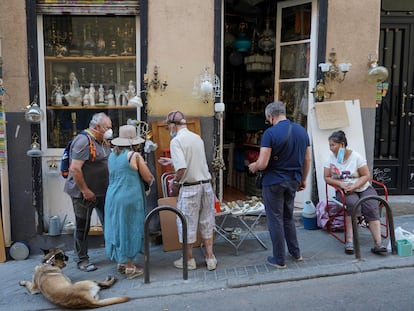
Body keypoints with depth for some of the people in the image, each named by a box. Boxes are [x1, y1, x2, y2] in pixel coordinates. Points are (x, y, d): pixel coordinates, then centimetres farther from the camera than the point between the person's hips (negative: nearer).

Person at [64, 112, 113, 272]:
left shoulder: (102, 141, 8)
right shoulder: (83, 141, -19)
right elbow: (75, 169, -25)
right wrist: (85, 191, -21)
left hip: (102, 191, 8)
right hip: (84, 193, -8)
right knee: (83, 227, 6)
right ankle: (82, 260, 19)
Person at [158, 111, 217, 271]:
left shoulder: (176, 141, -13)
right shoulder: (197, 137, 9)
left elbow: (182, 167, -24)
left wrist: (175, 181, -6)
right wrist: (172, 161, 29)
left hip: (190, 188, -6)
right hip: (206, 184, 6)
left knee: (188, 224, 9)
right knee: (206, 223, 15)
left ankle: (189, 260, 22)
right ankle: (210, 258, 22)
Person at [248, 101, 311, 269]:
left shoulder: (270, 133, -17)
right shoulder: (301, 131, 3)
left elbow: (262, 164, -20)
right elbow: (307, 160, 7)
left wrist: (253, 166, 1)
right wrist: (303, 179, 19)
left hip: (274, 181, -6)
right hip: (293, 181, 6)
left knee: (275, 219, 6)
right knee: (288, 217, 22)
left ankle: (279, 259, 14)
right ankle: (296, 253, 30)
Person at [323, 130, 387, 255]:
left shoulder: (356, 156, -7)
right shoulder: (331, 157, 1)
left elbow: (367, 176, -6)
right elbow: (327, 178, 2)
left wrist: (354, 186, -19)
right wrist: (340, 183, -15)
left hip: (363, 188, 0)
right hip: (344, 191, 0)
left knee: (371, 208, -26)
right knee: (352, 203, -32)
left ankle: (378, 244, -28)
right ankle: (349, 241, -34)